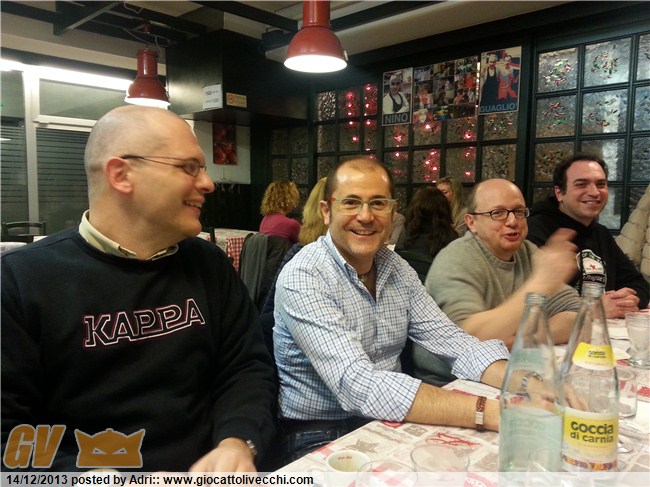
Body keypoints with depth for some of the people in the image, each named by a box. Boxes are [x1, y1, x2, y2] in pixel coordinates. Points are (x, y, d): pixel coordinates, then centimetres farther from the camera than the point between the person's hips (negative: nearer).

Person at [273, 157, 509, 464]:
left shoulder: (398, 269, 2)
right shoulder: (302, 278, -20)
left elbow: (449, 340, -4)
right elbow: (358, 385, -30)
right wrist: (490, 411, -36)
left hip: (387, 421, 6)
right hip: (319, 438, -6)